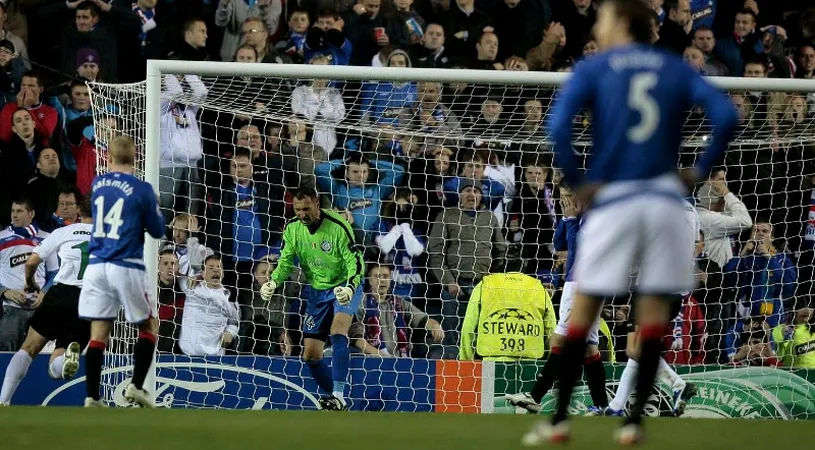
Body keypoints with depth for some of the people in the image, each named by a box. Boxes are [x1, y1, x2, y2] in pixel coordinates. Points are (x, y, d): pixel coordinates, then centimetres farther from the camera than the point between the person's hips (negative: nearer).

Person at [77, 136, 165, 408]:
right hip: (126, 267, -4)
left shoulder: (97, 184, 8)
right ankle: (136, 385, 0)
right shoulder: (142, 190, -7)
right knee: (149, 328, 13)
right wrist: (154, 207, 19)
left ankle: (92, 396, -2)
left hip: (96, 266, 4)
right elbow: (157, 231, 1)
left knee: (99, 333, 4)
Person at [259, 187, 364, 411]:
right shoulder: (292, 229, -5)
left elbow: (355, 262, -21)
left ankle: (339, 397, -36)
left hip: (344, 287, -6)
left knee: (337, 332, -32)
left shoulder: (338, 227, -21)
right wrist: (273, 282, -17)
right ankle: (337, 401, 19)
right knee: (311, 355, 2)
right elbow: (286, 262, 3)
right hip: (318, 291, 6)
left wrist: (350, 287, -39)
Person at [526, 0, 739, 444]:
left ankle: (559, 419, 4)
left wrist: (577, 182, -6)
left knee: (584, 306, 5)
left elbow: (558, 127, -13)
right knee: (654, 305, 7)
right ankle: (634, 421, 2)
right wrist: (701, 169, 3)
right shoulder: (676, 70, 9)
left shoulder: (592, 69, 2)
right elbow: (726, 116, -4)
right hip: (663, 197, 2)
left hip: (611, 197, -2)